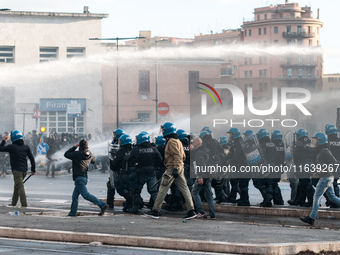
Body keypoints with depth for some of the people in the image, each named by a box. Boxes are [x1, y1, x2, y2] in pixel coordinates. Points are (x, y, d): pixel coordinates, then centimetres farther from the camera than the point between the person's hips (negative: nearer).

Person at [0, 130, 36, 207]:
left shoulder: (12, 147, -9)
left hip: (17, 170, -7)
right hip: (24, 170, 7)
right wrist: (33, 169, 13)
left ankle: (24, 204, -15)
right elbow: (32, 158, 7)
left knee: (20, 186, -8)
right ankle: (13, 203, 23)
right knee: (17, 186, 17)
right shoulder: (26, 146, 7)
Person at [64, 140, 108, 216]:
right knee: (75, 196, 14)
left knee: (86, 195, -18)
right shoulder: (90, 154, 10)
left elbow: (66, 154, 5)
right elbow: (93, 160, 32)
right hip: (84, 177, 9)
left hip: (79, 178, -9)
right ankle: (72, 213, 15)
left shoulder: (77, 154, -8)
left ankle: (103, 205, -27)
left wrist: (74, 147, 12)